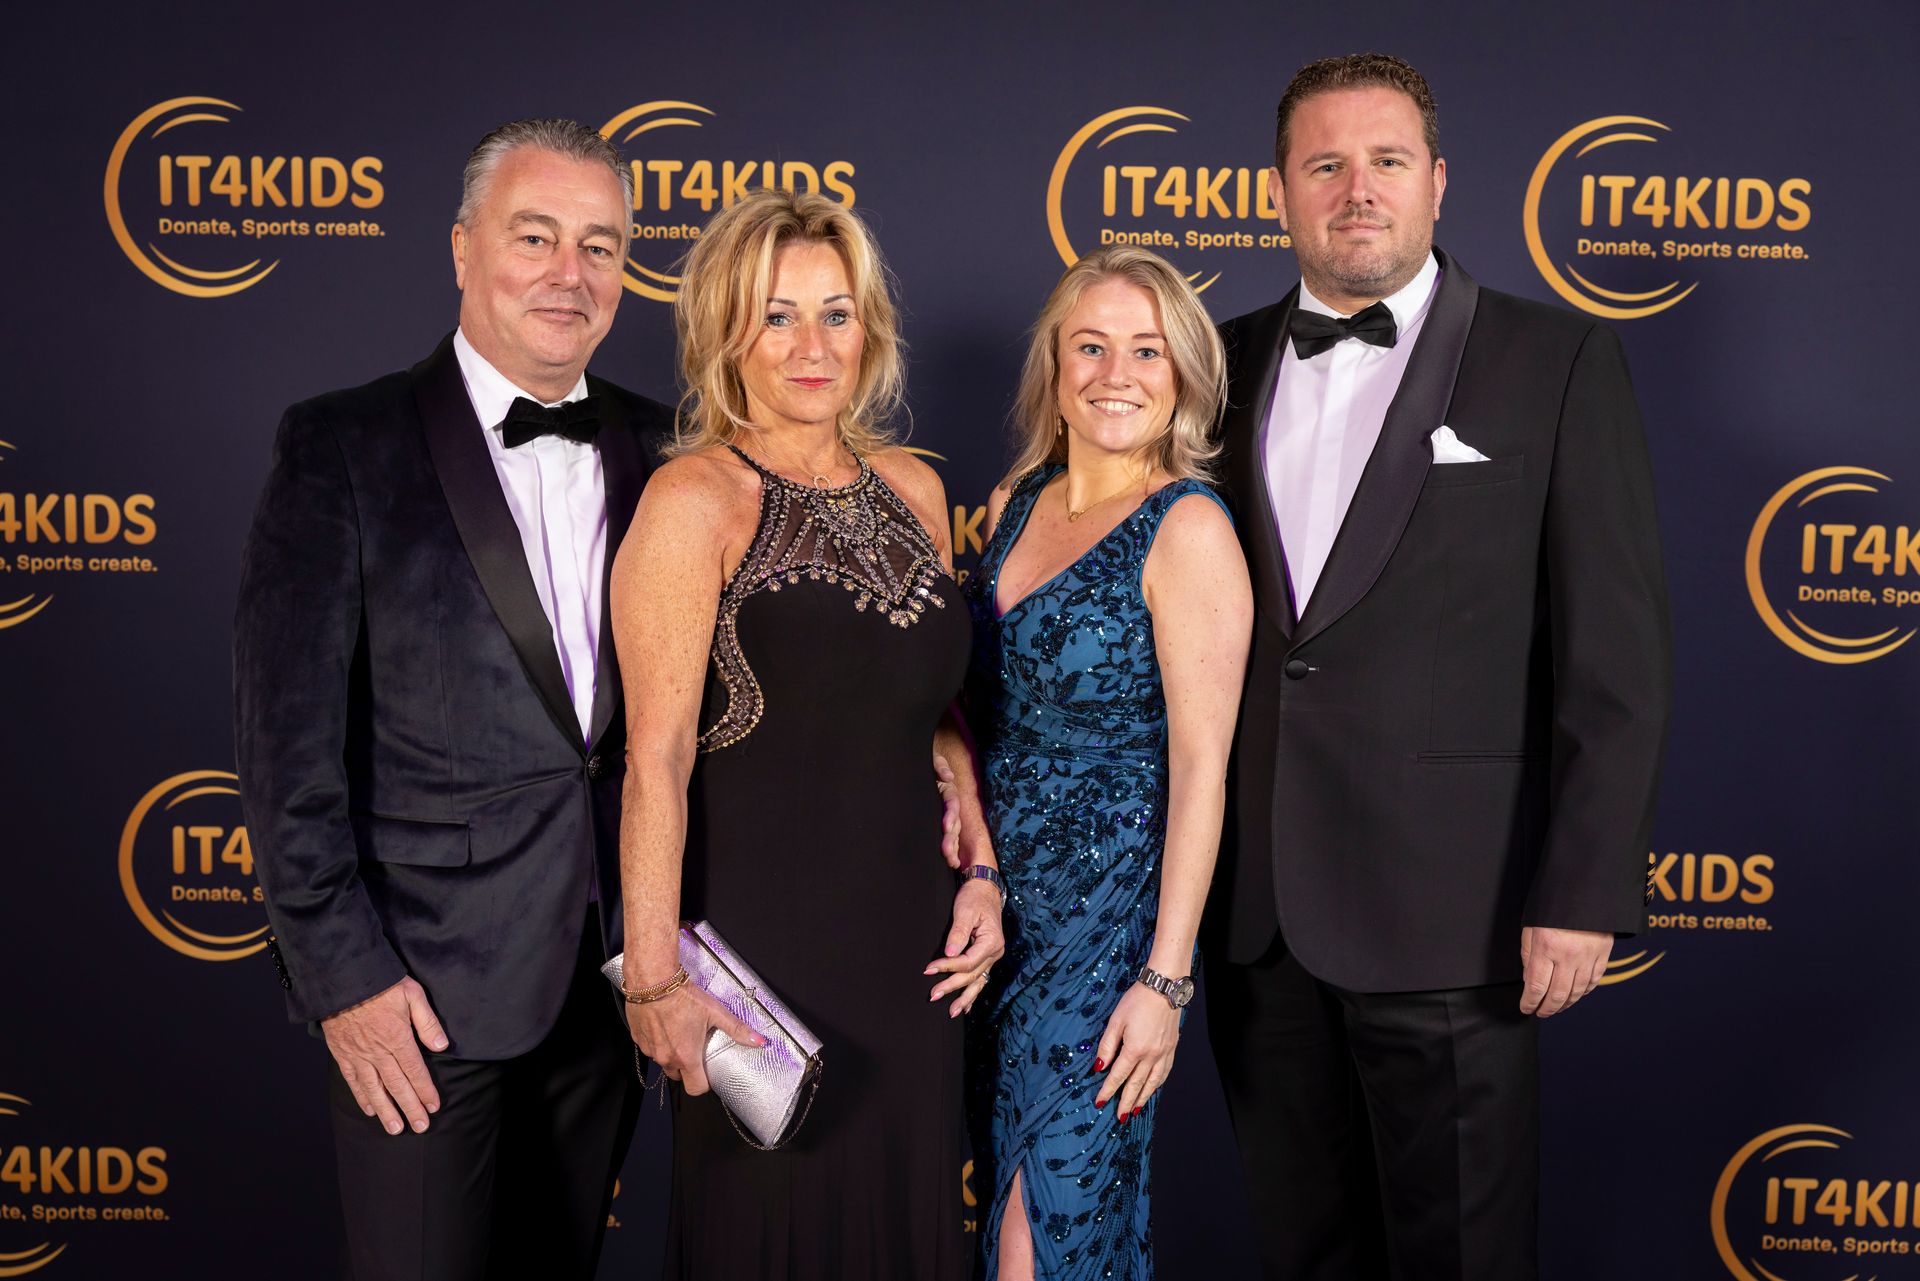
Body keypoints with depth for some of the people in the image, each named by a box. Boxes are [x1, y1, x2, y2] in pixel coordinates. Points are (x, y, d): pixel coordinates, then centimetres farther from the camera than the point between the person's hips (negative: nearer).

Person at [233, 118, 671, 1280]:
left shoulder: (657, 450, 5)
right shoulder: (343, 446, -6)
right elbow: (289, 736, -9)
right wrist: (344, 970, -12)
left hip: (612, 970, 4)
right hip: (425, 983, -4)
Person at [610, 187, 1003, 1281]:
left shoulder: (914, 487, 8)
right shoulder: (697, 497, -10)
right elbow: (658, 754, -15)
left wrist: (982, 874, 7)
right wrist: (654, 978, -17)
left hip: (911, 938, 6)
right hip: (766, 936, -5)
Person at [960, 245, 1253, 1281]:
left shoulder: (1188, 528, -14)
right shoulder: (1017, 497, 7)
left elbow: (1201, 765, -16)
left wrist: (1166, 979, -17)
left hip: (1110, 918, -6)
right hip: (1000, 901, 7)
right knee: (1007, 1188, 17)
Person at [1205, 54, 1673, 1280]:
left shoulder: (1557, 363, -3)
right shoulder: (1226, 365, 8)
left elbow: (1618, 654, -6)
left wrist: (1585, 892, -10)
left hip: (1444, 906, -3)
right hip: (1253, 906, 4)